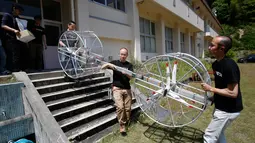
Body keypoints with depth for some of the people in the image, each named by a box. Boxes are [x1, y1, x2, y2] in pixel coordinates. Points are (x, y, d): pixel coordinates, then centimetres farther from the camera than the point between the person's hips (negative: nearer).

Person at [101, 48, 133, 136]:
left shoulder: (129, 65, 9)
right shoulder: (114, 62, 6)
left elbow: (130, 77, -3)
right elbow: (102, 67, 5)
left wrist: (126, 73, -24)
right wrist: (108, 64, -15)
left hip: (127, 89, 2)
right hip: (117, 88, -2)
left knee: (128, 108, -2)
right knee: (120, 107, -16)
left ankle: (126, 122, 22)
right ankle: (122, 126, -2)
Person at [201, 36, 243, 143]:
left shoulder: (229, 66, -26)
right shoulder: (216, 64, 2)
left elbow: (233, 93, -27)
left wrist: (210, 89, -22)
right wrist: (214, 96, 13)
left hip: (229, 110, -9)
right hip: (221, 106, 9)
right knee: (218, 132, 25)